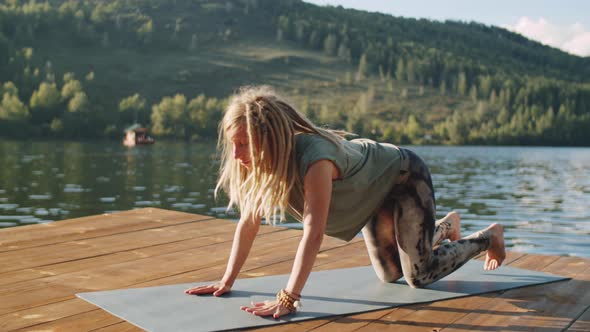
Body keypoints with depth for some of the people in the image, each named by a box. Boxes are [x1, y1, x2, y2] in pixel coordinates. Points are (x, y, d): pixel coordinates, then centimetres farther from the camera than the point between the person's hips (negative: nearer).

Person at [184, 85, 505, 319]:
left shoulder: (314, 156, -42)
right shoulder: (264, 162, -20)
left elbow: (313, 232, -45)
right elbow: (248, 222, -14)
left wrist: (287, 298, -47)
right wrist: (227, 280, -14)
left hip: (405, 176, -7)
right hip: (375, 191, 7)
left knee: (419, 276, -2)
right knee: (389, 275, 17)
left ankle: (489, 236, 23)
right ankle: (446, 226, 43)